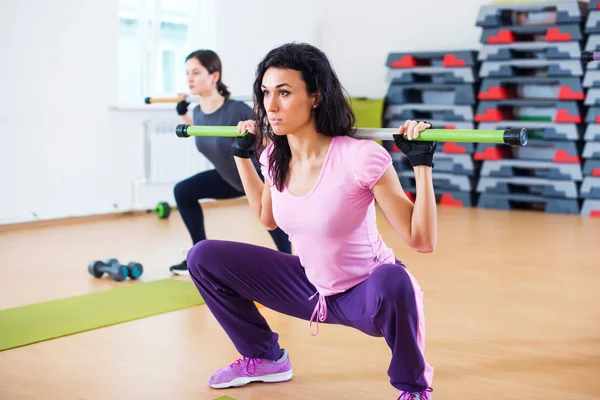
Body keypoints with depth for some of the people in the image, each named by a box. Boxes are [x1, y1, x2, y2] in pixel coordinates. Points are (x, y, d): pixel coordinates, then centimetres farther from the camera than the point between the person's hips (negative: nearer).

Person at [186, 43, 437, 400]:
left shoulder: (360, 158, -28)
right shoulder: (275, 156, -8)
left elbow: (422, 241, -24)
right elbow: (268, 218, 14)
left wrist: (422, 163, -33)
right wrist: (243, 156, 11)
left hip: (367, 291, -6)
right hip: (311, 287, 6)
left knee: (393, 283, -42)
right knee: (203, 258, 0)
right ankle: (265, 358, 18)